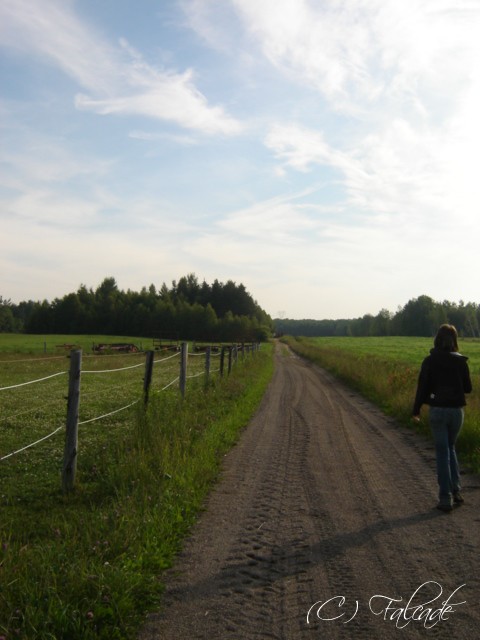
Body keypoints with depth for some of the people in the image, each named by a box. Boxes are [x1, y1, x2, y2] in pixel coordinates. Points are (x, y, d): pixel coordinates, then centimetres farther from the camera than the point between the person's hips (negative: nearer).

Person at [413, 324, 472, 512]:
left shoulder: (430, 361, -7)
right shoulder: (461, 361, -2)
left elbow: (422, 387, -6)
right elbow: (468, 388, 3)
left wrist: (416, 410, 3)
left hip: (438, 410, -2)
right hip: (457, 410, 2)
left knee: (442, 452, 4)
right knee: (450, 448, 21)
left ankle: (446, 498, 5)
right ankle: (456, 490, 15)